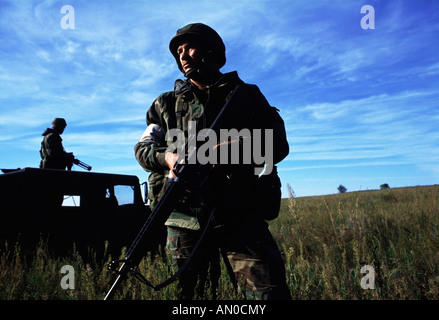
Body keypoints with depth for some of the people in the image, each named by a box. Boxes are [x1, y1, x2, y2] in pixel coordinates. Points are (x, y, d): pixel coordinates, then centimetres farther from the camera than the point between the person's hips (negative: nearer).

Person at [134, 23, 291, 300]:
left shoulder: (247, 94, 14)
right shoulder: (168, 103, 18)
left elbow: (278, 144, 7)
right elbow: (142, 149, 14)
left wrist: (243, 146, -15)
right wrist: (167, 157, -9)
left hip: (241, 215, -1)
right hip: (185, 217, 2)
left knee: (270, 291, -10)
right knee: (185, 292, 7)